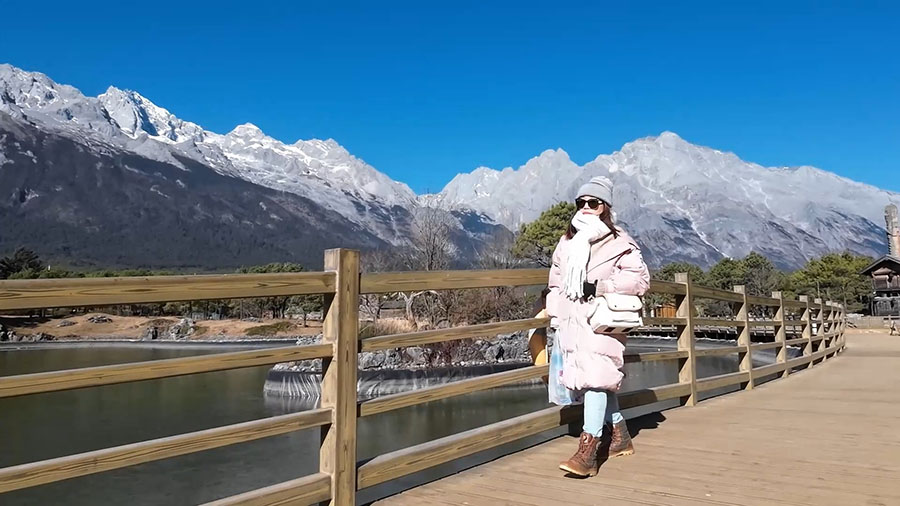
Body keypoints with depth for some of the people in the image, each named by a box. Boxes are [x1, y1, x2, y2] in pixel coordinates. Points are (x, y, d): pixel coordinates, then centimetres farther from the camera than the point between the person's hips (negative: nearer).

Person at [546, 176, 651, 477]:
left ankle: (587, 453, -17)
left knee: (595, 378, -16)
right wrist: (554, 319, 12)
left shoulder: (619, 243, -3)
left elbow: (641, 278, -9)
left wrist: (600, 286, -16)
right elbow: (556, 282, 18)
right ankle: (620, 437, 29)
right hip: (572, 322, 6)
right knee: (597, 380, 12)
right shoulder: (567, 241, 15)